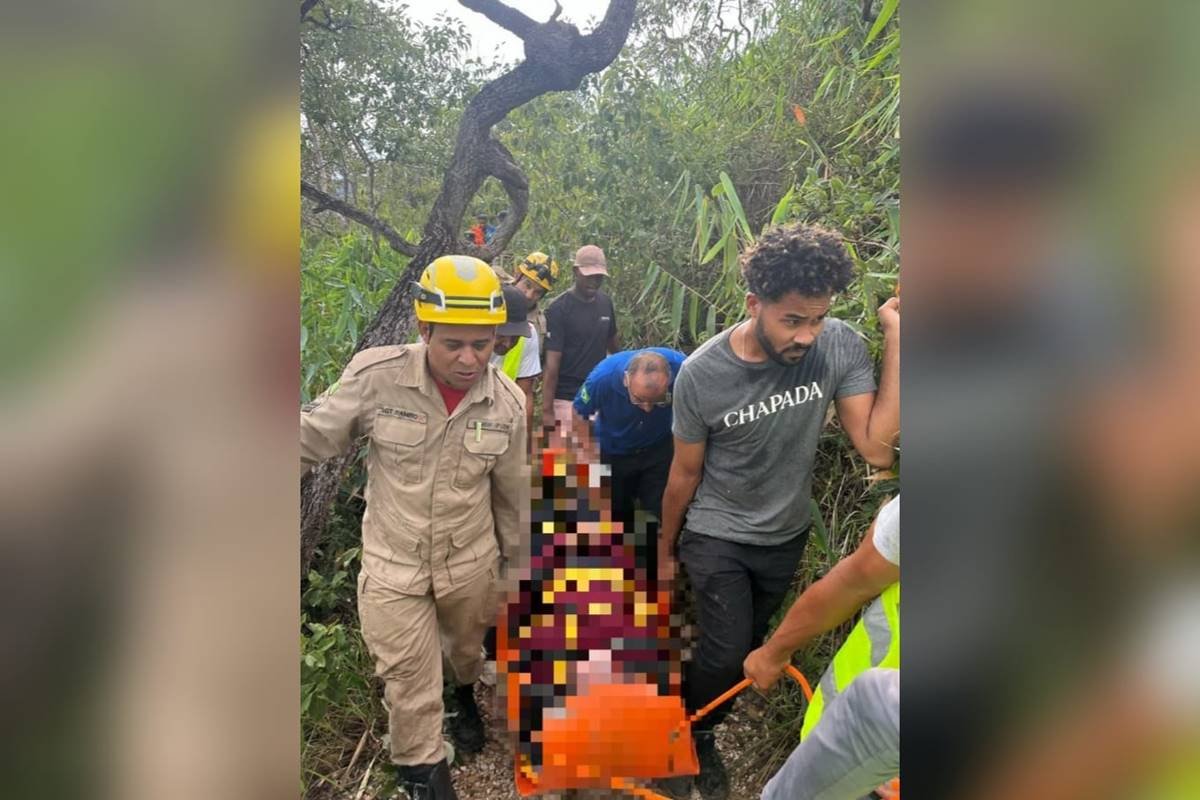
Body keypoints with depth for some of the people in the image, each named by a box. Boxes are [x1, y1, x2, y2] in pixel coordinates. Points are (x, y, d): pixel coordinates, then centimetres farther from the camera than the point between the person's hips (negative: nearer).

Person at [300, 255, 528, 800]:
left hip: (471, 563, 3)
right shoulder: (375, 376, -24)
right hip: (392, 567, -2)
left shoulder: (507, 401, -13)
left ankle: (464, 695, 66)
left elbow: (512, 488, 1)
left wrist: (514, 552, 11)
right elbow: (313, 439, -12)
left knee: (466, 646, 30)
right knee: (410, 688, 12)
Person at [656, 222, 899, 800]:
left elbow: (878, 449, -26)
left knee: (748, 646, 20)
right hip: (717, 538, -3)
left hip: (787, 536, 3)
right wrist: (664, 550, 3)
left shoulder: (841, 347, -21)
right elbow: (685, 474, -11)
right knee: (725, 656, -5)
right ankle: (690, 731, 30)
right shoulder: (702, 373, -25)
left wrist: (896, 337, -31)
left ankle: (699, 724, 50)